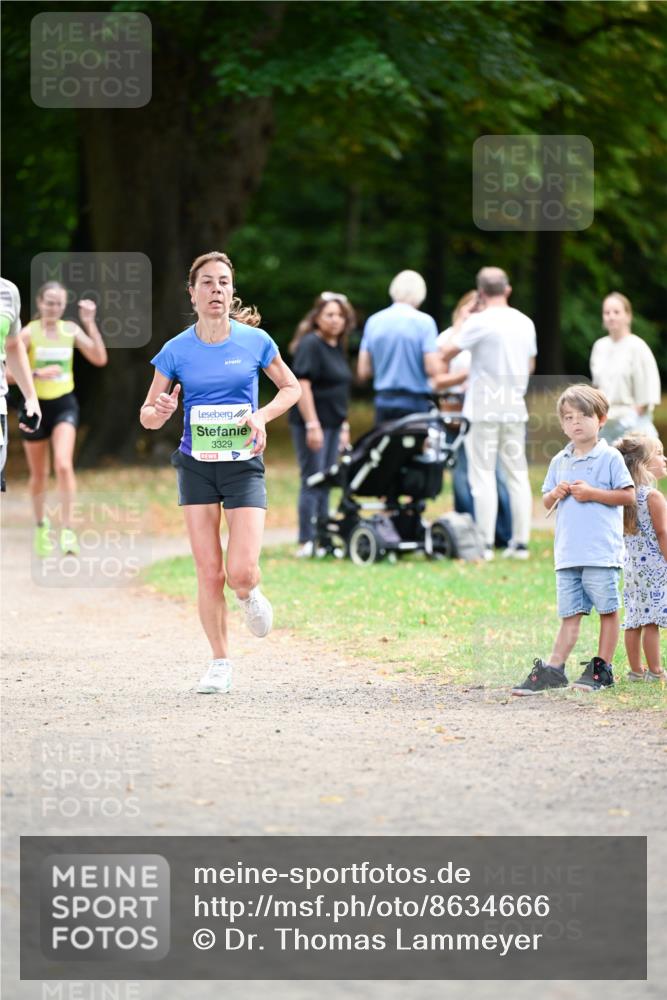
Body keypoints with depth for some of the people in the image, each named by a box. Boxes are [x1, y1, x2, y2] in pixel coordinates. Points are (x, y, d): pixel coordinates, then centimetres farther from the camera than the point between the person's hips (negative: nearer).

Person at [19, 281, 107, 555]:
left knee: (64, 465, -19)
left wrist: (90, 324, -13)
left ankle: (67, 529, -15)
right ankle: (40, 525, 34)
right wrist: (37, 374, -26)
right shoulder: (29, 333, -9)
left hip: (64, 405, 1)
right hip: (36, 406, -1)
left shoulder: (71, 330, 0)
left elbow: (100, 359, -7)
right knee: (39, 474, 11)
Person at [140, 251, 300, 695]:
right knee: (209, 573, -1)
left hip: (243, 464, -1)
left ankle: (250, 596, 25)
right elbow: (147, 415, 4)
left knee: (241, 573, -12)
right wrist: (159, 413, -20)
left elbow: (291, 388, 11)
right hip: (197, 466, 1)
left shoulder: (255, 341, -3)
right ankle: (221, 664, 13)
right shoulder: (176, 351, -3)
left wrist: (262, 416, -8)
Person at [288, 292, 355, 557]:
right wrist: (312, 425, -22)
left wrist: (344, 426, 20)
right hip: (311, 423, -8)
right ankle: (306, 543, -6)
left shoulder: (338, 348, 15)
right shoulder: (310, 345, -11)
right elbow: (302, 384, -17)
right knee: (312, 482, -8)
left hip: (332, 424, 8)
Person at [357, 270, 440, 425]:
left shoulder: (374, 321, 6)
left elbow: (363, 372, 7)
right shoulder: (424, 322, -7)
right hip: (415, 403, -4)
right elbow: (433, 369, -14)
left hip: (383, 402, 4)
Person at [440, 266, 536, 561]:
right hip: (515, 408, 5)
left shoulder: (479, 322, -11)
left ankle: (485, 543, -6)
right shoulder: (525, 323, 8)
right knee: (517, 475, 8)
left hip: (484, 407, -5)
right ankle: (521, 542, 7)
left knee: (483, 475, -3)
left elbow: (447, 353, -8)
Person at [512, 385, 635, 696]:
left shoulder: (609, 457, -3)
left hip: (602, 551, -5)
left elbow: (628, 496, -6)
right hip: (567, 552, 5)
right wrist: (555, 494, -1)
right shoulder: (559, 462, 14)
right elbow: (546, 501, 22)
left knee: (607, 609, 2)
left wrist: (592, 493, -13)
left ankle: (603, 668, 9)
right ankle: (554, 670, 5)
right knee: (570, 613, 7)